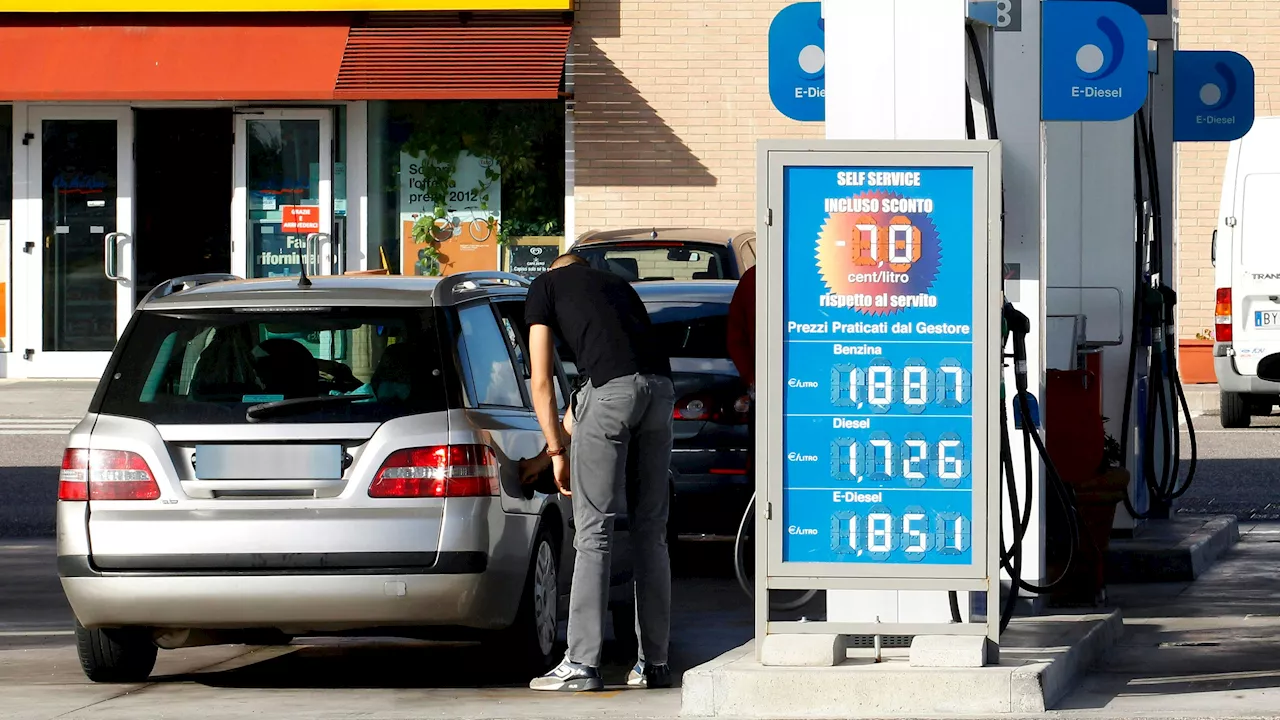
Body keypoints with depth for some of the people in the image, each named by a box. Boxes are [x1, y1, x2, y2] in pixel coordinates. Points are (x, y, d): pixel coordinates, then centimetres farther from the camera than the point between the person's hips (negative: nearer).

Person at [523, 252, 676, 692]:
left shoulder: (545, 287, 20)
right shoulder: (618, 285, 34)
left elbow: (542, 383, 13)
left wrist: (556, 451, 19)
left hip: (612, 387, -5)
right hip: (660, 386, 5)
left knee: (594, 532, -2)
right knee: (651, 531, 11)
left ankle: (582, 664, -3)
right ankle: (654, 663, 13)